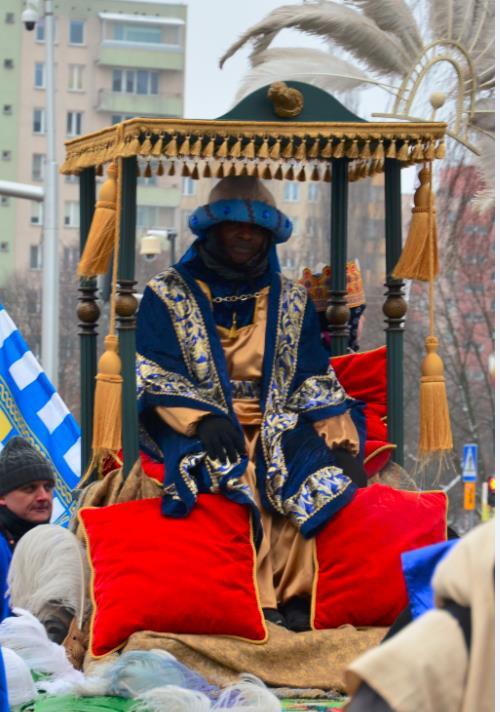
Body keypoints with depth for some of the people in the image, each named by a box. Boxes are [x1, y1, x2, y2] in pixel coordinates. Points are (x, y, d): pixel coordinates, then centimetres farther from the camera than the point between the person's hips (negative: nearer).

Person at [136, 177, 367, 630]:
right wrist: (202, 418, -21)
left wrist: (343, 443, -5)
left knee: (323, 474, -27)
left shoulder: (291, 301, 17)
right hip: (192, 425, -3)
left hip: (275, 423, 3)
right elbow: (153, 375, -3)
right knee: (233, 473, -35)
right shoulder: (168, 295, 7)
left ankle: (295, 596, -24)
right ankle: (258, 600, -35)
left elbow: (316, 382, 11)